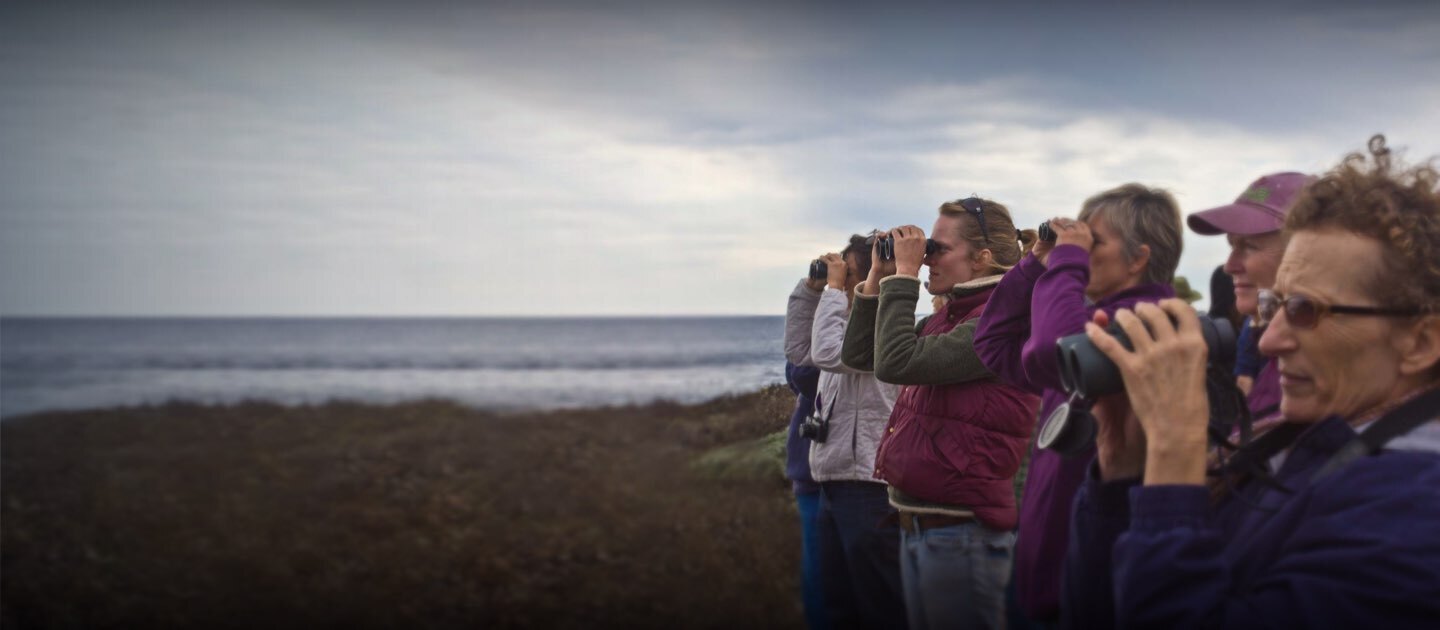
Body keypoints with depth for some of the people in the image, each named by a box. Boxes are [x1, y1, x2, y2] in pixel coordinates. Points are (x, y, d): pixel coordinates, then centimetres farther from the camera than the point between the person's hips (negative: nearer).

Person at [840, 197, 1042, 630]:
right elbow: (859, 355, 15)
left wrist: (904, 274, -16)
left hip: (960, 533, -9)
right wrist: (878, 276, 6)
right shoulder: (948, 318, 11)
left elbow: (896, 363, -26)